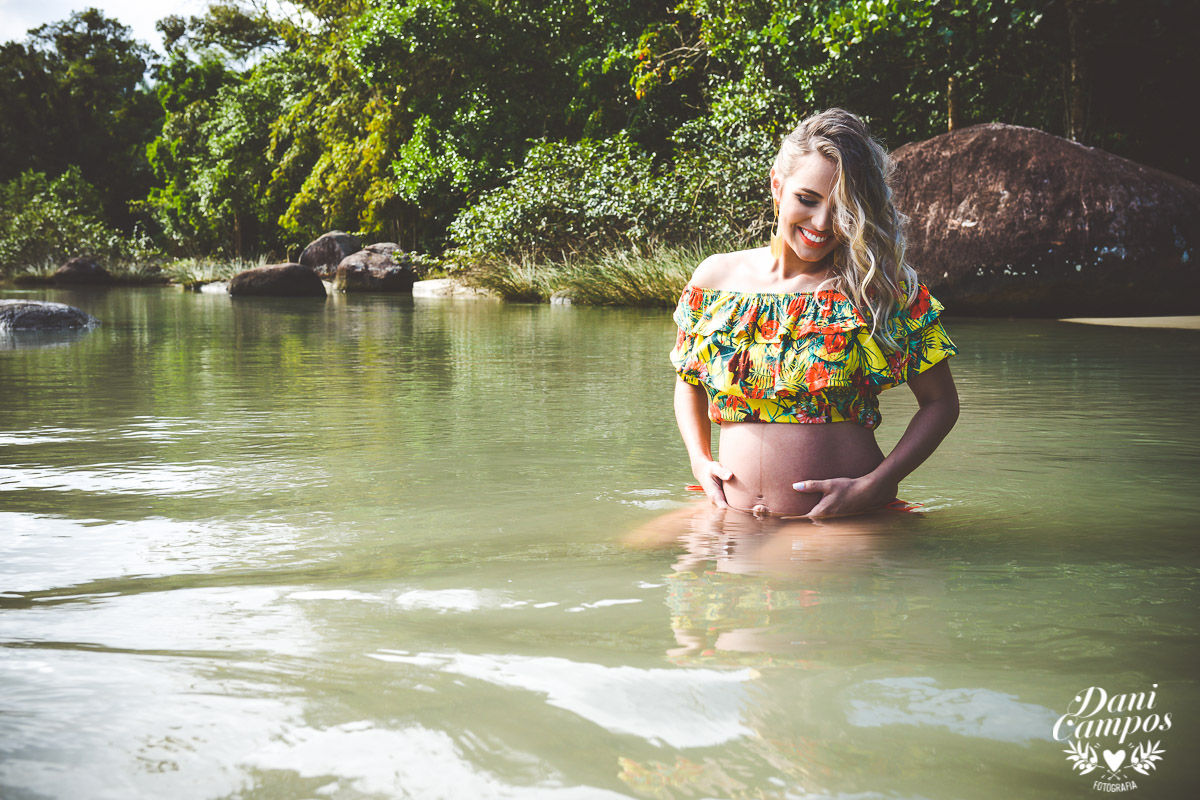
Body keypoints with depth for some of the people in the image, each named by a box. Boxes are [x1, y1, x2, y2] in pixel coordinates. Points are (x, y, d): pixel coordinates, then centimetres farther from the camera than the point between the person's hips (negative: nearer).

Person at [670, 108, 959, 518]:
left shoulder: (880, 288, -2)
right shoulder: (716, 278, 7)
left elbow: (940, 402, 4)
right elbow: (689, 382, 23)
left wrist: (872, 485, -8)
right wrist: (700, 460, 6)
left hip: (847, 521, -3)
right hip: (732, 515, 3)